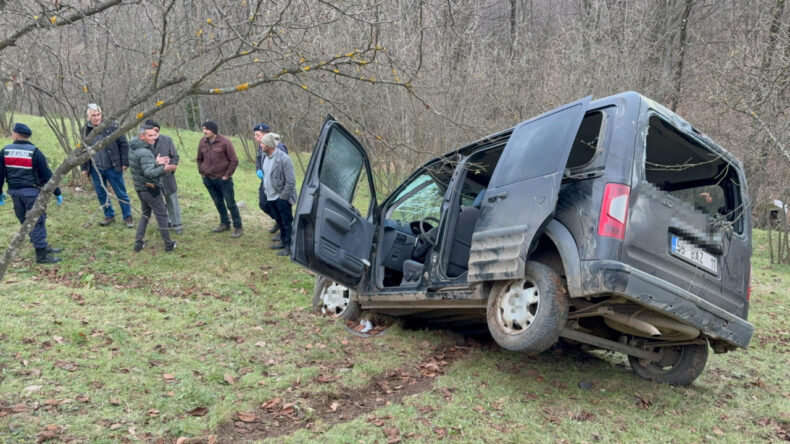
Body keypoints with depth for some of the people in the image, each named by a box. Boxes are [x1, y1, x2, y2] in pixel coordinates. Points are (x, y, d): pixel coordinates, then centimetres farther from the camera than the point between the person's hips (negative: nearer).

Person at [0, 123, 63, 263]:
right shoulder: (35, 152, -12)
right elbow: (47, 175, -11)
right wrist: (57, 193, -4)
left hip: (14, 191, 5)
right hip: (31, 192, -5)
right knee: (37, 221, -2)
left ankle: (42, 246, 26)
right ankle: (41, 254, -1)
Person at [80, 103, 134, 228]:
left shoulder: (112, 126, -8)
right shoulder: (85, 130, 3)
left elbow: (123, 145, -5)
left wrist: (124, 163, -7)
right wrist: (84, 168, 10)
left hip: (113, 168, -4)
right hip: (95, 170, 4)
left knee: (121, 194, 4)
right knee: (101, 194, 13)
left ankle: (128, 217, 16)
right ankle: (109, 216, 29)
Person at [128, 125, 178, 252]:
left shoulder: (133, 149, 5)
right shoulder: (144, 152, -24)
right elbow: (149, 173, -37)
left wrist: (155, 162, 11)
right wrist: (164, 169, -53)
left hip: (139, 187, 9)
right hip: (150, 188, -9)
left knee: (145, 213, 23)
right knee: (162, 216, 4)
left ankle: (138, 243, 21)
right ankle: (169, 245, 12)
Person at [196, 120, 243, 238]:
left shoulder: (224, 142, -12)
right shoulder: (202, 142, 3)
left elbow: (234, 161, -10)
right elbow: (199, 159, 18)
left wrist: (227, 175, -10)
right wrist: (202, 172, 11)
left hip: (223, 179, -5)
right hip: (208, 180, 5)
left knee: (231, 204, -1)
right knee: (218, 203, 16)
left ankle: (238, 228, 7)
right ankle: (224, 224, 30)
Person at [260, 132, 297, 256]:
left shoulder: (283, 159, -21)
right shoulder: (265, 156, 4)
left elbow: (290, 181, -19)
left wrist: (283, 196, -16)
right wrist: (265, 189, 15)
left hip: (281, 198, -8)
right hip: (271, 196, 8)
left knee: (286, 222, 2)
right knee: (279, 220, 20)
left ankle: (288, 246, 11)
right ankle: (283, 241, 35)